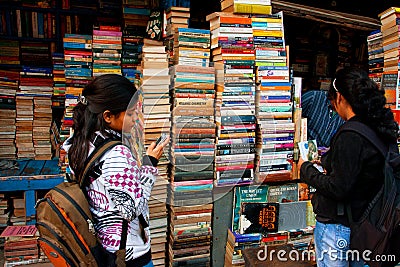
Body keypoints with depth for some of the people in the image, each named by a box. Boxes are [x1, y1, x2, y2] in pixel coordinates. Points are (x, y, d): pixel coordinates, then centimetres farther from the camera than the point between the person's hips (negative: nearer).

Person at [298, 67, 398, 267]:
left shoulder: (349, 136, -25)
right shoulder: (379, 129, 1)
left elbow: (338, 189, -24)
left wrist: (306, 169, -12)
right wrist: (327, 164, 11)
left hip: (337, 226, -8)